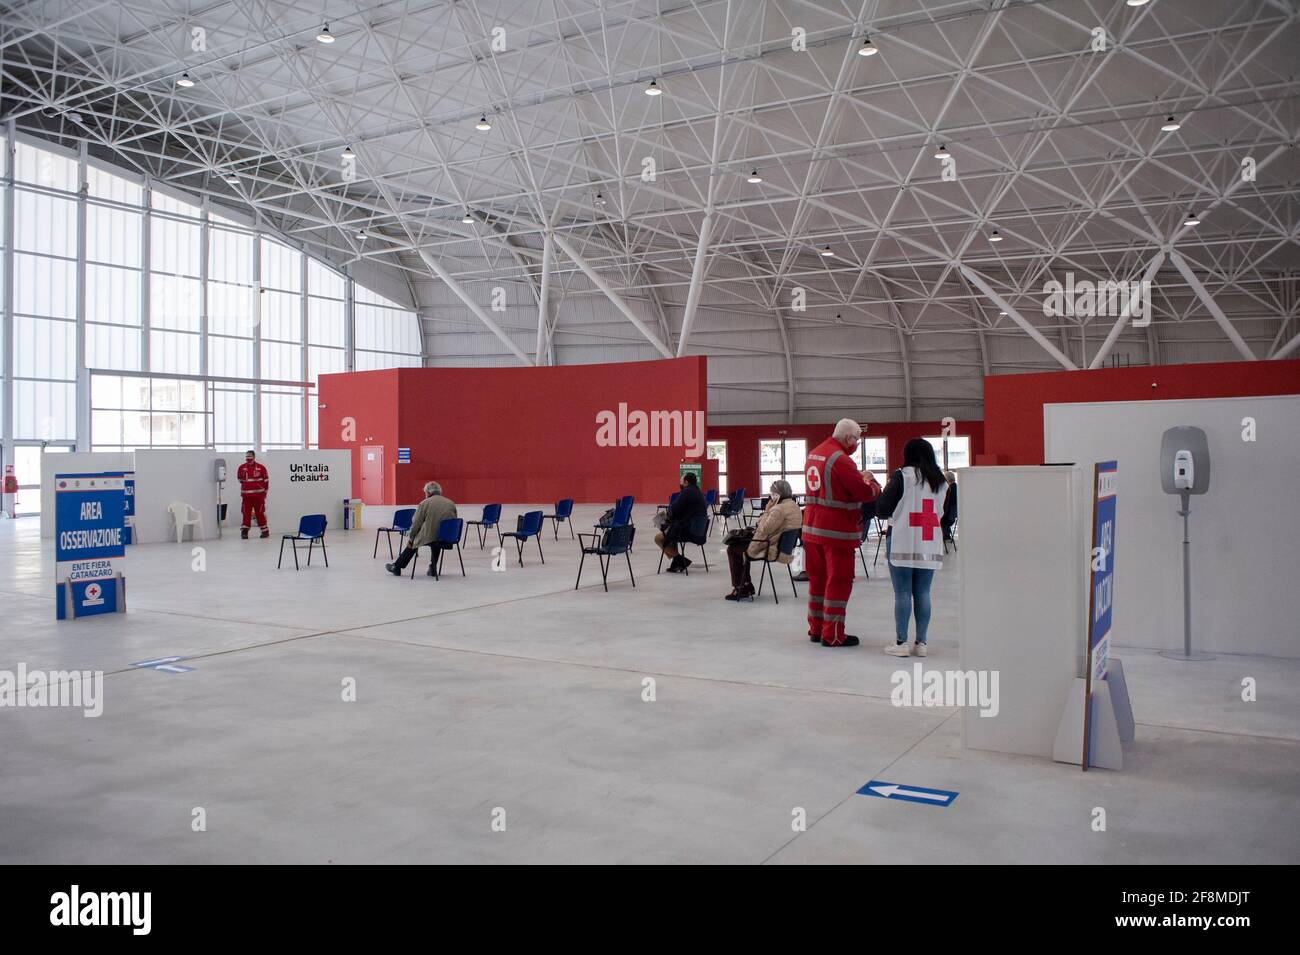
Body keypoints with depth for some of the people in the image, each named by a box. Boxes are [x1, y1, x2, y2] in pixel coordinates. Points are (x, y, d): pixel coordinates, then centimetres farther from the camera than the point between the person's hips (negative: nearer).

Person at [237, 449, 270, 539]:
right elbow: (240, 479, 19)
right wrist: (245, 486, 13)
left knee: (260, 513, 3)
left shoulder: (261, 467, -4)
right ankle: (244, 531, 7)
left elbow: (266, 480, 3)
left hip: (259, 495, -2)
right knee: (246, 513, 1)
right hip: (246, 495, 2)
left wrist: (264, 491, 5)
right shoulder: (241, 467, 3)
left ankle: (265, 530, 11)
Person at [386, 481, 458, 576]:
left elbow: (416, 524, 0)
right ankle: (432, 568, 31)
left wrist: (410, 538, 12)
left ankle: (397, 567, 31)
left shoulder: (424, 503, -4)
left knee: (413, 542, 22)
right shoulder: (451, 503, 8)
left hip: (430, 538, -4)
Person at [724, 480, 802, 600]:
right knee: (741, 544, 26)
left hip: (772, 550, -11)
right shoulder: (794, 507, 8)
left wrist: (767, 510, -13)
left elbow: (764, 529, -24)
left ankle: (739, 588, 9)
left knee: (732, 549, 5)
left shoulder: (779, 509, -24)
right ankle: (746, 586, 25)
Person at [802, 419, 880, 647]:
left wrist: (859, 480, 6)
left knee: (818, 578, 15)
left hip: (812, 528, 8)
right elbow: (863, 492, -19)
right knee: (839, 581, 0)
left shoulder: (814, 453, 12)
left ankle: (816, 629, 23)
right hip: (837, 531, -8)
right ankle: (832, 635, 3)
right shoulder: (840, 459, -17)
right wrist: (874, 491, 2)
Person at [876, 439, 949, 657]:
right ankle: (921, 643, 10)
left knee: (902, 593, -1)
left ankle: (901, 642, 2)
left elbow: (881, 510, -6)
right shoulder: (940, 481, 11)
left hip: (902, 543, -4)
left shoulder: (902, 476, -5)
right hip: (929, 546, 4)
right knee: (923, 593, 7)